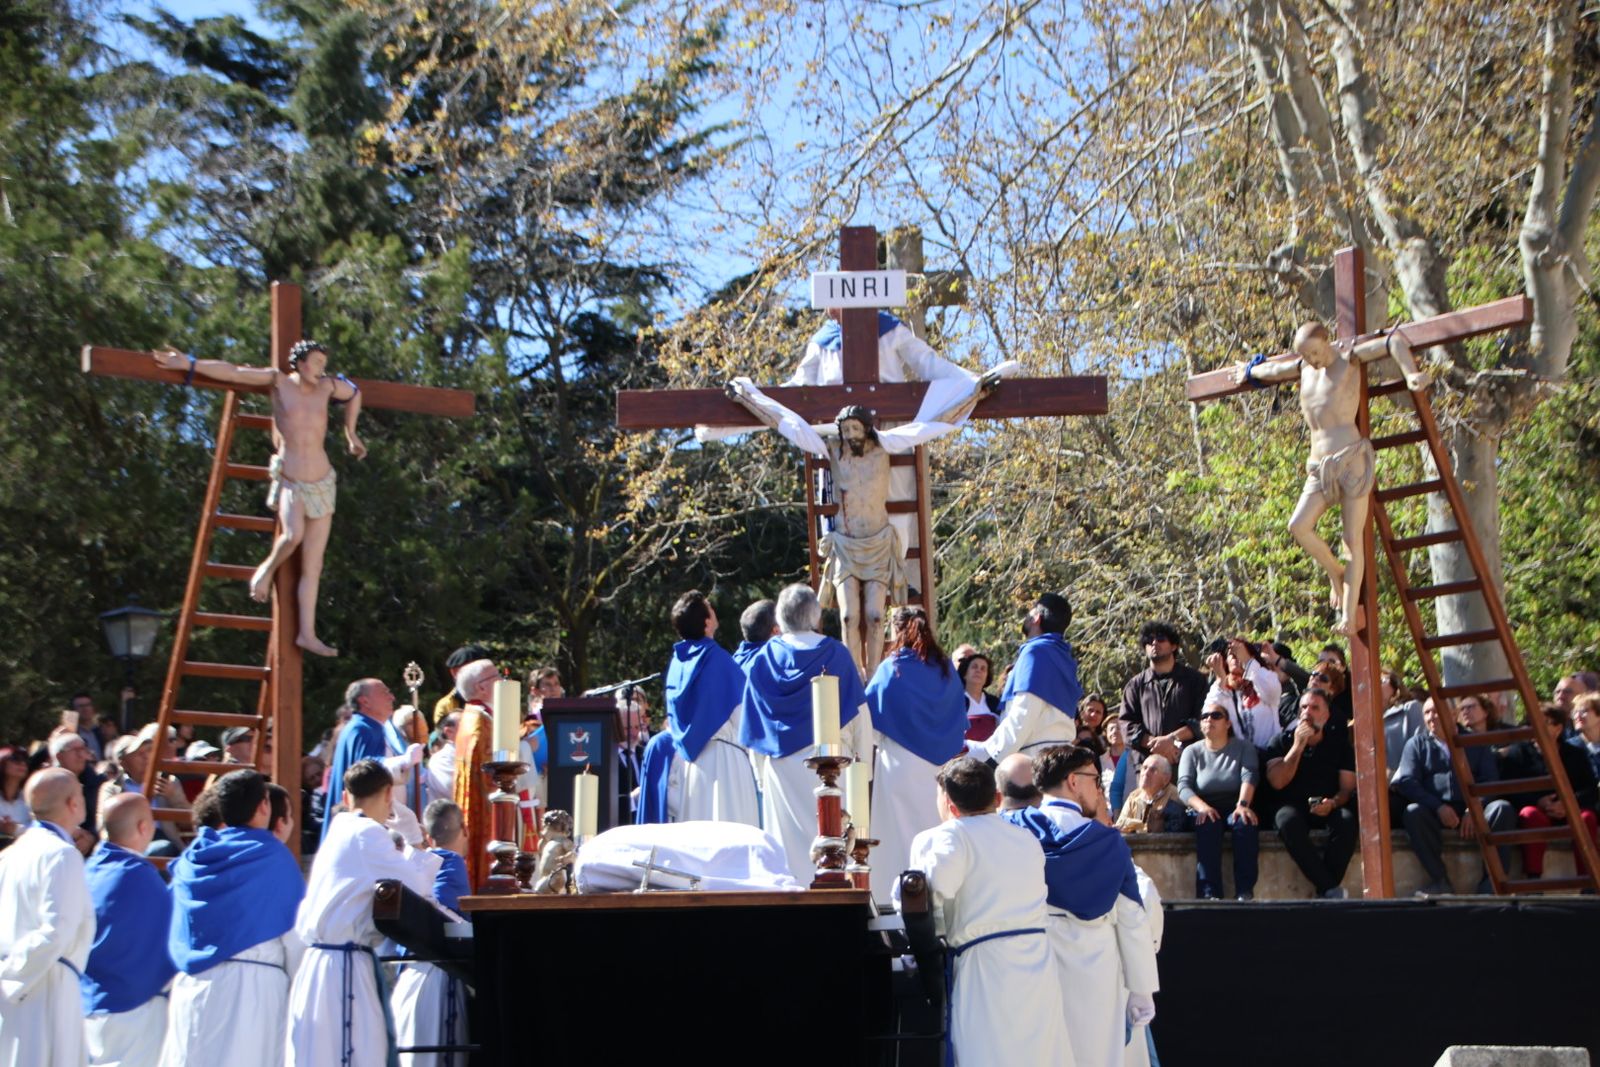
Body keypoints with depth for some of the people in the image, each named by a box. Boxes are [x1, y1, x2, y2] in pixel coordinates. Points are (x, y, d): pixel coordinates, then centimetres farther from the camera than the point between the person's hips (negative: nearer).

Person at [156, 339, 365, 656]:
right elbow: (231, 372, -4)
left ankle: (307, 633, -1)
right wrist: (189, 364, -8)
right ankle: (267, 569, 1)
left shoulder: (327, 387, 6)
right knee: (293, 535, -32)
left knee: (312, 563, -1)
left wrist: (350, 434, 30)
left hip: (322, 484, 4)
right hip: (290, 483, -4)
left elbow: (354, 393, 27)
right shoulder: (279, 382, -3)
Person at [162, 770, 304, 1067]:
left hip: (193, 986, 5)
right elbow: (295, 933, -3)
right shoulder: (273, 857, -4)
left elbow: (175, 933, 14)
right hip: (253, 986, -4)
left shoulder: (192, 858, 10)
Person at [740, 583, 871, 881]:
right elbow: (858, 712, -2)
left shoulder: (762, 660, 3)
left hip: (781, 766, 2)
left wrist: (761, 773, 11)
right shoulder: (836, 654, -2)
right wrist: (863, 761, 4)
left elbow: (753, 729, 5)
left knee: (789, 842, 4)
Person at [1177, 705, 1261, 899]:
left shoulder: (1243, 747, 9)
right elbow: (1183, 786, -4)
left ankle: (1245, 892, -36)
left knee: (1246, 823, -35)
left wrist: (1242, 805, -29)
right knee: (1207, 825, -35)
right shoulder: (1192, 751, 9)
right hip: (1205, 810, 0)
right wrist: (1202, 807, -26)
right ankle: (1209, 893, -43)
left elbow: (1249, 776, -9)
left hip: (1234, 808, 0)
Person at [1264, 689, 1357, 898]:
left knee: (1347, 820, -34)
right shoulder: (1282, 741, 6)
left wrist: (1332, 803, -19)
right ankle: (1331, 888, -35)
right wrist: (1298, 746, -12)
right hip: (1293, 807, -1)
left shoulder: (1339, 741, 9)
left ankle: (1325, 890, -27)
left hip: (1327, 809, 1)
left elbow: (1347, 787, 3)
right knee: (1288, 821, -37)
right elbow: (1277, 782, -10)